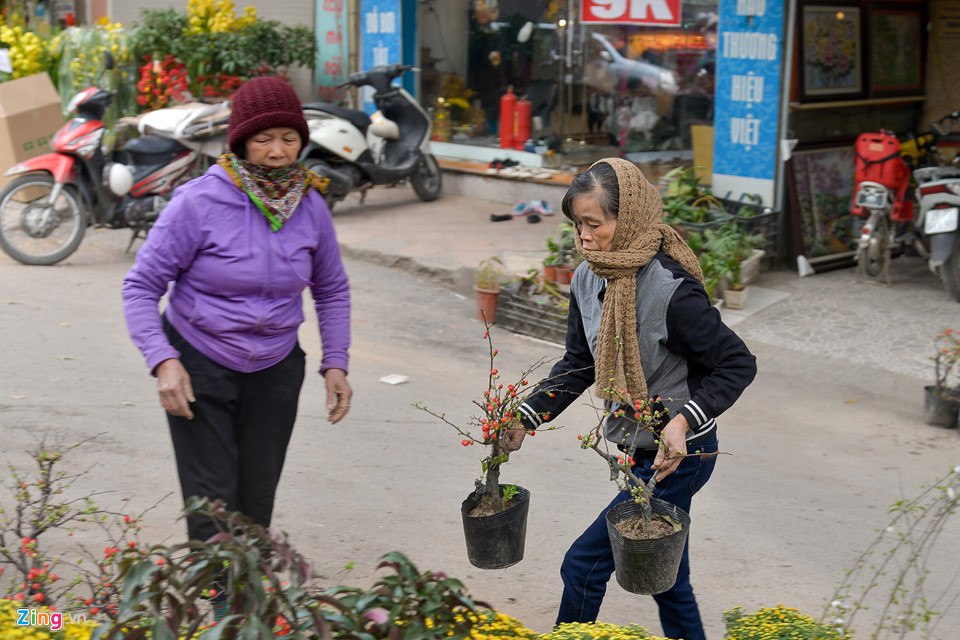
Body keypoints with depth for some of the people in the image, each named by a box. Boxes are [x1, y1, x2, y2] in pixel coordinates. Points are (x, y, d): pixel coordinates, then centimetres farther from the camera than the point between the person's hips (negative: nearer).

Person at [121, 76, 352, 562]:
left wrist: (335, 363, 4)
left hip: (276, 369, 4)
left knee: (257, 499, 12)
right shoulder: (199, 202, -17)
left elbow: (332, 289, 12)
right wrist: (162, 360, -23)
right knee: (212, 500, -5)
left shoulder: (310, 206, -3)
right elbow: (141, 285, -12)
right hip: (199, 366, -4)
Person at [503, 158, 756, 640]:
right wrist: (527, 417, -1)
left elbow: (738, 364, -19)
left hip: (681, 455, -8)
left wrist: (685, 420, -30)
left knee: (583, 564, -2)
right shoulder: (588, 281, -2)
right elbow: (578, 364, 9)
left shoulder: (672, 292, -25)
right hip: (638, 451, 8)